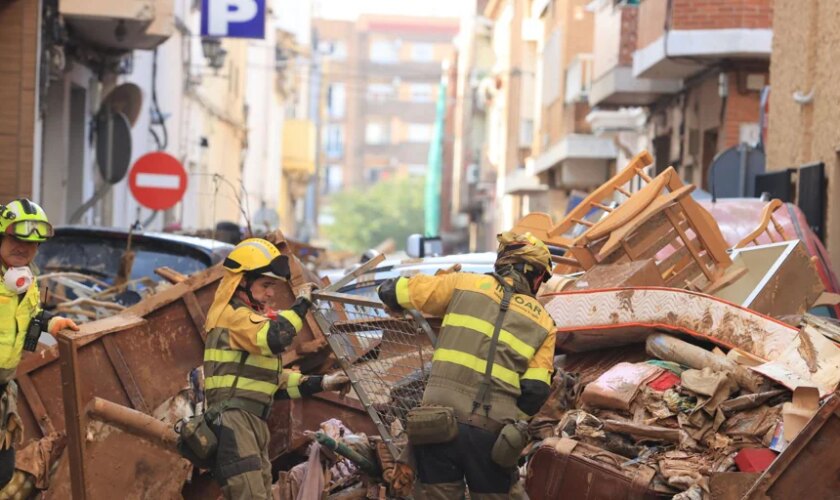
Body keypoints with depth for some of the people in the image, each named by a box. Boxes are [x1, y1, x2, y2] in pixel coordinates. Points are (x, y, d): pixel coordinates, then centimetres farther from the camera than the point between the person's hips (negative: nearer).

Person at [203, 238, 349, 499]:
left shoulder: (254, 317, 25)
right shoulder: (233, 314, -6)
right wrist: (301, 304, -11)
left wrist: (321, 383, 16)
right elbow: (274, 338, -25)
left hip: (254, 421, 10)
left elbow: (277, 380, 26)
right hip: (232, 418, -10)